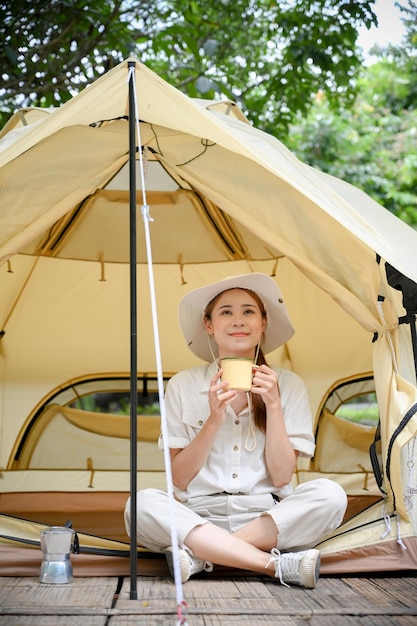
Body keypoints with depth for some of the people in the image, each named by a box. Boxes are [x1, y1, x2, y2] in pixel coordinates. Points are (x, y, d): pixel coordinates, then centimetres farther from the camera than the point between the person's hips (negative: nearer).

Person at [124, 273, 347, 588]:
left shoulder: (288, 385, 4)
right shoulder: (183, 385, 3)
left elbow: (281, 477, -1)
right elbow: (179, 479, 0)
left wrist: (273, 405, -10)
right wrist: (214, 419, -13)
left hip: (267, 520, 1)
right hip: (200, 518, 0)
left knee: (329, 494, -28)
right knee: (143, 504, -30)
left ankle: (201, 555, -24)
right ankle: (280, 565, -30)